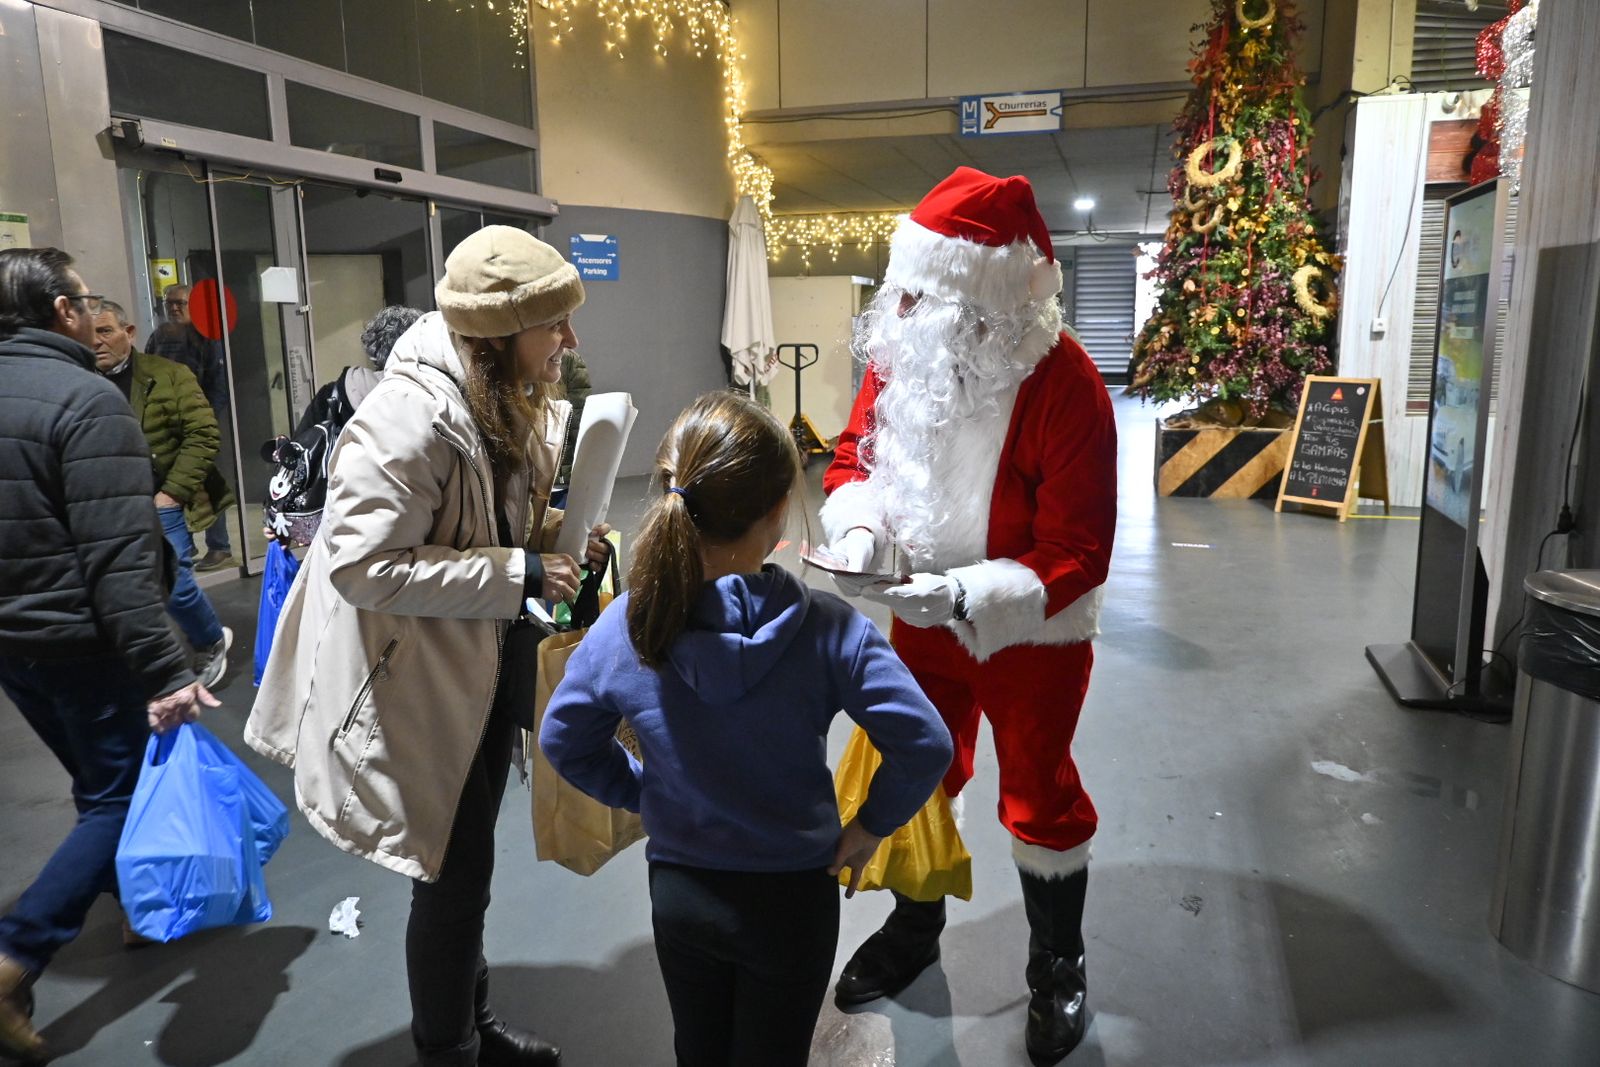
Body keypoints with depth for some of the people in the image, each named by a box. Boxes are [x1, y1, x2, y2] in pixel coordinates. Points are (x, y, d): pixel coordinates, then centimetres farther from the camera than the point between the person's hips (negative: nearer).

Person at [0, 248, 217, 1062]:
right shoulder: (86, 398, -19)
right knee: (121, 794, 3)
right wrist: (164, 670, -27)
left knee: (100, 781, 22)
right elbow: (118, 557, -26)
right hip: (78, 638, -9)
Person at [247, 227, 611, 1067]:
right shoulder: (409, 420, -27)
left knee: (467, 865, 23)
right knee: (454, 874, 5)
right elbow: (361, 565, -29)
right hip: (416, 682, -9)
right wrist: (519, 573, -28)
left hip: (483, 669, 9)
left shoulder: (508, 402, 3)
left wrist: (555, 531, -5)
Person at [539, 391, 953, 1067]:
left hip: (675, 891, 2)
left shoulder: (624, 627, -18)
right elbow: (925, 745, -24)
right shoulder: (829, 631, -26)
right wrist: (871, 826, -8)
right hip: (792, 896, -2)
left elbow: (563, 740, -4)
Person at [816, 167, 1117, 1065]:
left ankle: (1059, 970, 39)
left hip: (1032, 630, -5)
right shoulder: (900, 352, -11)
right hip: (926, 618, 5)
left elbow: (1074, 556, -25)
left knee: (1039, 795, 13)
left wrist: (965, 596, -35)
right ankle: (914, 927, 48)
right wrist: (861, 528, -20)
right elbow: (856, 457, 0)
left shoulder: (1065, 385, -27)